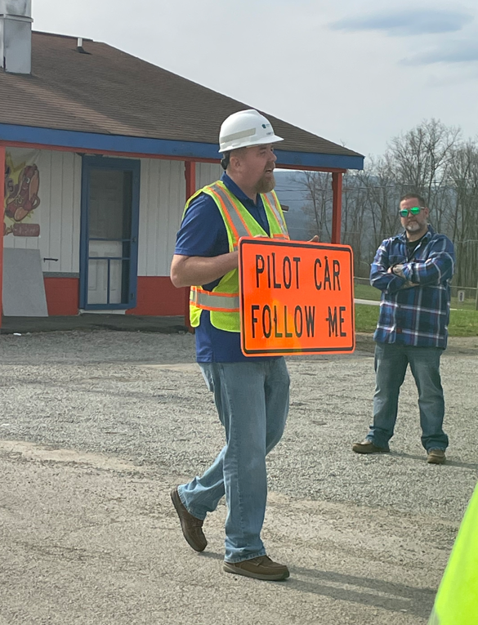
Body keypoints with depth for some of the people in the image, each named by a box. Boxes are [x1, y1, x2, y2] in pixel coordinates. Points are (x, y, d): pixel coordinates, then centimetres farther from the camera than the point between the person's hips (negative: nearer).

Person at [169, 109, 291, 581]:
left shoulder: (268, 200, 14)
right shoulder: (210, 206, -12)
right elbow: (180, 272, -18)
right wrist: (238, 257, -27)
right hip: (227, 345, -9)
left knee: (267, 433, 16)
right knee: (247, 445, -4)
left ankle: (194, 498, 34)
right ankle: (244, 551, 8)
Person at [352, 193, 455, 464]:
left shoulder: (441, 244, 1)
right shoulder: (389, 246, 13)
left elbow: (433, 270, -19)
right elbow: (377, 277, -3)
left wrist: (400, 270, -6)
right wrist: (413, 278, -11)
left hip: (426, 335, -4)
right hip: (390, 331, 4)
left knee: (430, 391, 1)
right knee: (384, 389, 11)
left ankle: (435, 443, 8)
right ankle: (379, 437, 21)